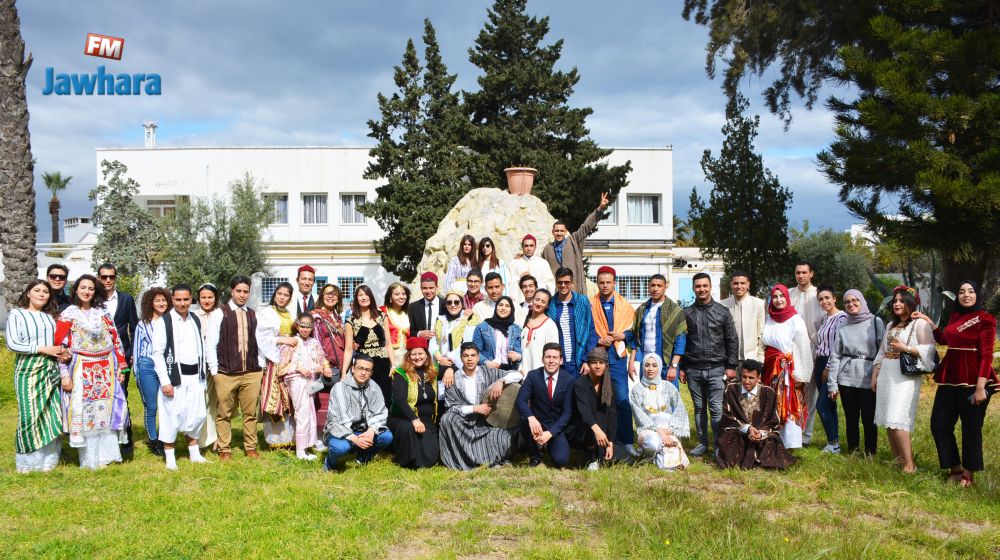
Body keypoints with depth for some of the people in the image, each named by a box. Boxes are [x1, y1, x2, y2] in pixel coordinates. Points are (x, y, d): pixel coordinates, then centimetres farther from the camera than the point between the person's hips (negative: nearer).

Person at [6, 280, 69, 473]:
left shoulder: (50, 317, 15)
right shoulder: (16, 314, 2)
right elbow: (12, 343, -8)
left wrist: (63, 352, -2)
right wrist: (43, 349, -14)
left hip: (51, 371, 4)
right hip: (28, 371, -4)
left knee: (53, 414, 2)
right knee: (30, 414, -4)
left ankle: (49, 460, 10)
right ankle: (29, 461, 7)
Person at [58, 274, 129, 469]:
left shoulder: (102, 313, 9)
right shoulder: (67, 315, 0)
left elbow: (115, 339, 10)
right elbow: (60, 345, -4)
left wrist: (120, 367, 5)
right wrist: (64, 374, -10)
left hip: (106, 370, 3)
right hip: (82, 370, -3)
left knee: (108, 410, 3)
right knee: (86, 411, 1)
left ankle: (107, 454, 13)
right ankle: (90, 460, 10)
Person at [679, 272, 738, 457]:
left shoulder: (722, 312, 3)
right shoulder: (687, 314, 7)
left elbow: (732, 341, 4)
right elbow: (681, 342, 10)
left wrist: (731, 366, -1)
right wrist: (681, 367, 7)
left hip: (716, 369, -2)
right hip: (694, 370, 2)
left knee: (717, 409, -5)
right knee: (699, 408, 9)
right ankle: (702, 443, 19)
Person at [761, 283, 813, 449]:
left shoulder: (795, 320, -8)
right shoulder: (769, 319, 8)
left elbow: (803, 349, -9)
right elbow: (764, 344, 10)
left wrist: (799, 375, -12)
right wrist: (762, 367, 3)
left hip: (787, 370, -5)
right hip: (770, 369, 5)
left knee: (788, 407, -4)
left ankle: (790, 446, 3)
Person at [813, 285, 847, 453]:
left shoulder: (841, 318, -12)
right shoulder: (824, 319, 15)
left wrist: (829, 367, -15)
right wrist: (816, 366, 15)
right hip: (820, 363, 8)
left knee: (822, 405, -11)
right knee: (829, 405, 11)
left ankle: (833, 443, -3)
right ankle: (834, 441, 17)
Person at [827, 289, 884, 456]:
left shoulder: (876, 322, 3)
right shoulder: (842, 328, 9)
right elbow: (835, 356, 7)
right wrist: (832, 384, 2)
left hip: (869, 378, -2)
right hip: (846, 378, 2)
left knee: (868, 418, -2)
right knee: (850, 418, 7)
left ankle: (870, 453, 13)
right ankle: (851, 451, 20)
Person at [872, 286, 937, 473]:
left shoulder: (920, 323, -2)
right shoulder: (891, 326, 21)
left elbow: (929, 350, -11)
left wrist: (906, 348, -15)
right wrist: (874, 376, 16)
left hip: (906, 377, -7)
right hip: (886, 376, 7)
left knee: (897, 420, -15)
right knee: (888, 420, 6)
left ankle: (909, 465, -12)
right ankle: (896, 460, 13)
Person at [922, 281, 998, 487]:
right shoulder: (955, 316, 12)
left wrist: (980, 387, -18)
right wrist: (927, 320, 22)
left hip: (972, 380, -7)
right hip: (950, 378, 7)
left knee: (971, 428, 4)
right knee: (939, 424, 7)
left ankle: (969, 475, 19)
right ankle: (955, 469, 22)